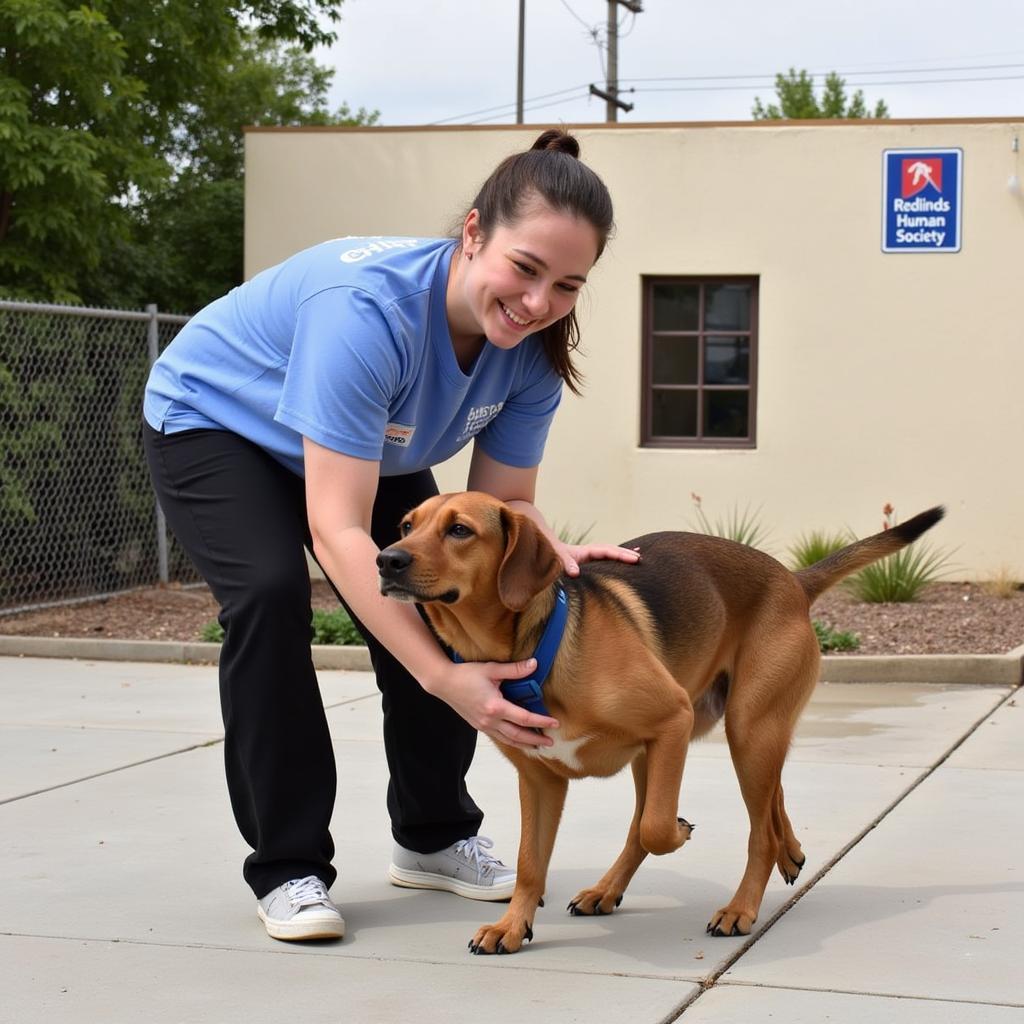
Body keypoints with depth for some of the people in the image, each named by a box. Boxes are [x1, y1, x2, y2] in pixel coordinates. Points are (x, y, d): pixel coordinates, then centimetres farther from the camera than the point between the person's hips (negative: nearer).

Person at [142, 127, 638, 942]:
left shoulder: (531, 351, -23)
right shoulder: (369, 308, -44)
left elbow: (503, 503, -15)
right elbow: (338, 529, -46)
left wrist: (555, 556, -39)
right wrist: (446, 679, -53)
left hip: (366, 443, 6)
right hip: (211, 423, -6)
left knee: (430, 608, -6)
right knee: (270, 593, -26)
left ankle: (433, 836, 16)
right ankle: (288, 866, -14)